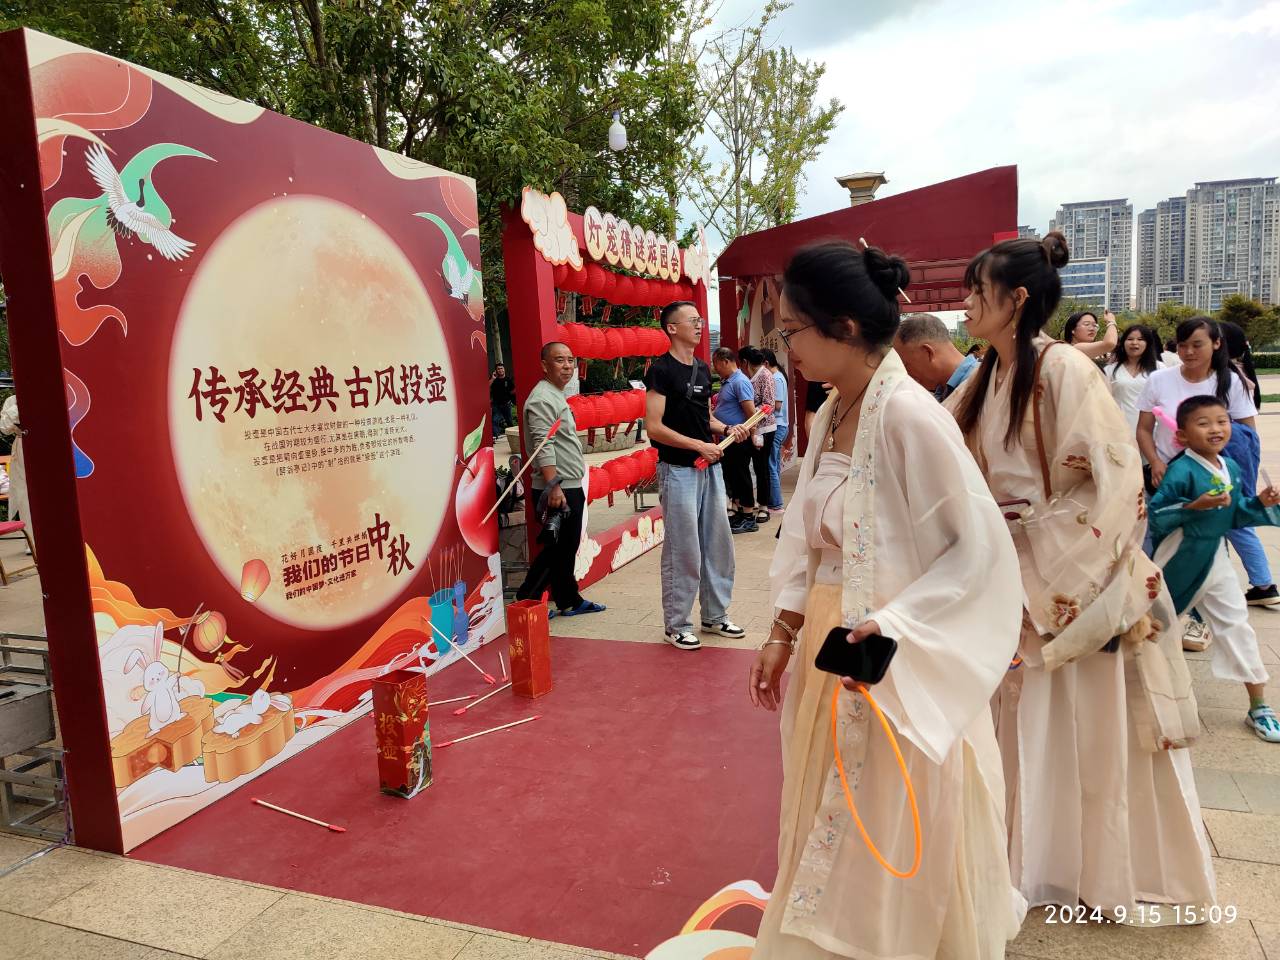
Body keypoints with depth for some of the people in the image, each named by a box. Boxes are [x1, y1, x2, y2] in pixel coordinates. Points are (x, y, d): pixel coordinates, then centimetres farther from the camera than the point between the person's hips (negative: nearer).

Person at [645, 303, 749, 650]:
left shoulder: (702, 369, 13)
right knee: (683, 550, -2)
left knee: (719, 544, 13)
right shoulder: (661, 370, -11)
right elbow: (654, 427, -17)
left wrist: (728, 429, 2)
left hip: (710, 467, 8)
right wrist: (699, 446, -18)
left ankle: (715, 615, 27)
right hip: (678, 470, -8)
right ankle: (677, 625, 11)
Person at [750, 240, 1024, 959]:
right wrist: (784, 633, 8)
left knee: (899, 839, 10)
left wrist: (892, 628, -26)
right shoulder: (830, 415, 5)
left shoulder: (909, 415, -19)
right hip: (830, 653, 8)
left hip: (902, 670, -7)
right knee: (835, 836, 21)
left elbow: (981, 547, -18)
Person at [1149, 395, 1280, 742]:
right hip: (1177, 560, -6)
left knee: (1236, 625, 6)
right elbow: (1156, 513, -24)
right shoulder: (1181, 471, -20)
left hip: (1214, 558, 6)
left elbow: (1234, 516, 14)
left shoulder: (1231, 468, 4)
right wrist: (1195, 505, -31)